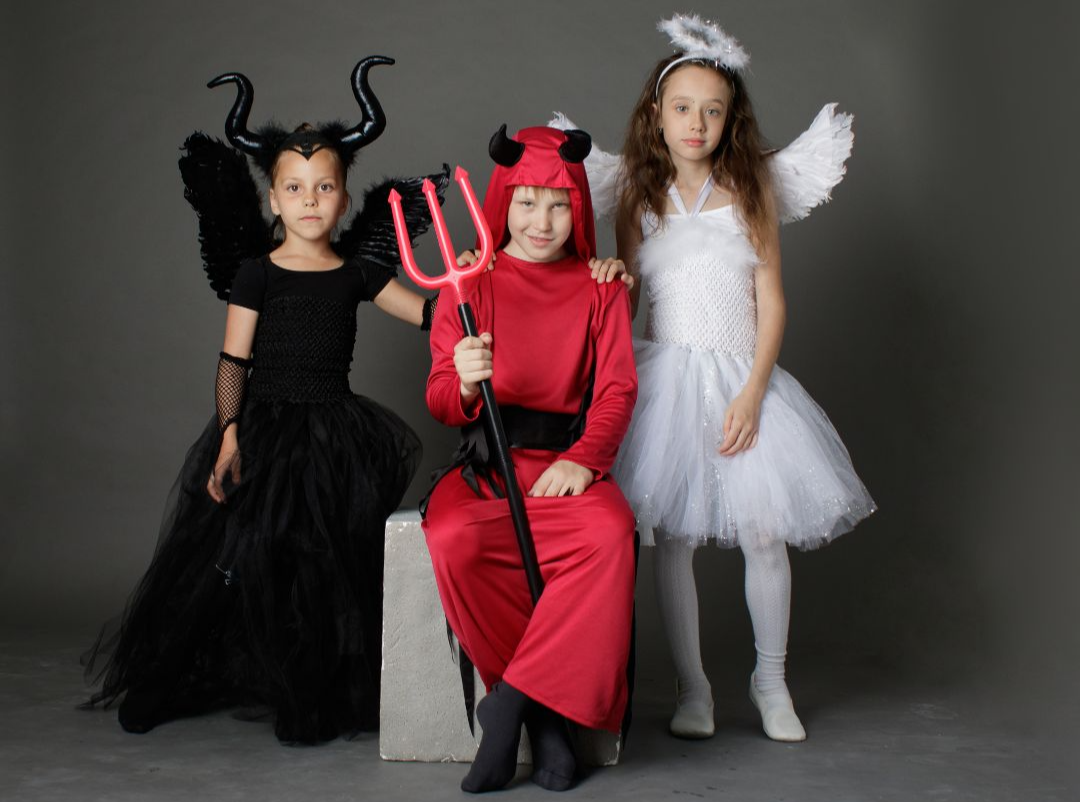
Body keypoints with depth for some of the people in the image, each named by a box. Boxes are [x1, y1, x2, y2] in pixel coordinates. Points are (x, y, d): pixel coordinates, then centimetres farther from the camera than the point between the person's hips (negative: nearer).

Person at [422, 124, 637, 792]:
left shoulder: (599, 287, 12)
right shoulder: (472, 282, 10)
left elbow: (617, 388, 4)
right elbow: (440, 398, 4)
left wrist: (583, 460, -15)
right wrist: (464, 385, -22)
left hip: (568, 462, 0)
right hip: (484, 464, 0)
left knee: (610, 533, -34)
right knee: (452, 541, -33)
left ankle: (511, 701, -24)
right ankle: (546, 712, -16)